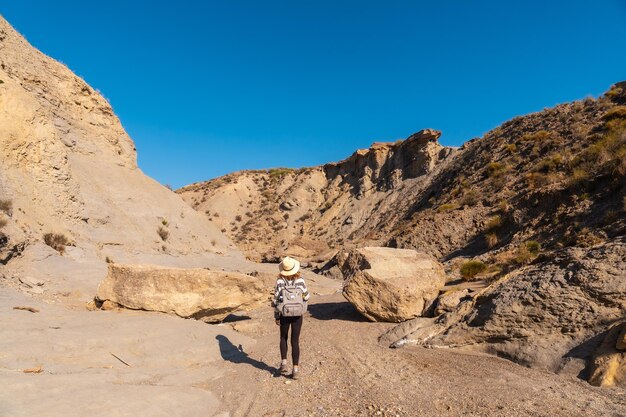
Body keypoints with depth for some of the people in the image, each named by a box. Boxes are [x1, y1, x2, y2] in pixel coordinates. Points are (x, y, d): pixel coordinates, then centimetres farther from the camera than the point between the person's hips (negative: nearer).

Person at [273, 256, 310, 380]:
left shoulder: (279, 281, -11)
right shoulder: (300, 281, -9)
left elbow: (276, 300, -6)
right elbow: (307, 297, 1)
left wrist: (276, 316, 5)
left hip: (284, 315, 0)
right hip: (297, 314, 0)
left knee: (283, 338, 23)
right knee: (295, 341, 10)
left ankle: (284, 362, 14)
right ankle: (295, 369, 11)